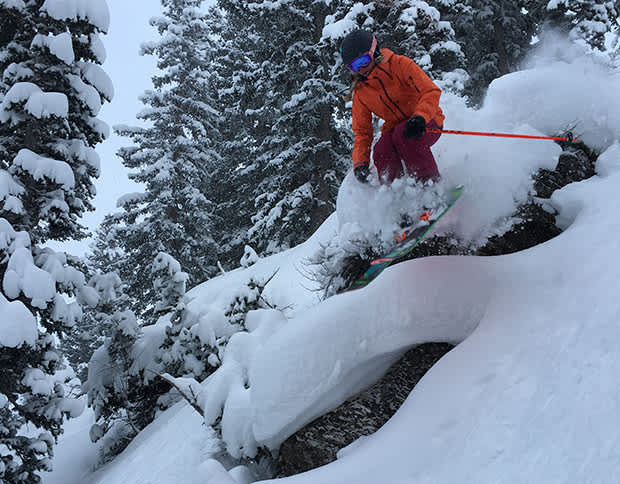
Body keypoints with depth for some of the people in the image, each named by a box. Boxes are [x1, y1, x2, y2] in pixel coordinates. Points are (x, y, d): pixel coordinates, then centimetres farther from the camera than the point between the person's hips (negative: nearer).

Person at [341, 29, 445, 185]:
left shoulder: (400, 65, -13)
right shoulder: (360, 93, 1)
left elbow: (431, 92, -21)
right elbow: (362, 131, 4)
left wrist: (419, 117, -40)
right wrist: (360, 163, -13)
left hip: (427, 123, -3)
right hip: (394, 127, 3)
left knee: (401, 135, -35)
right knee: (381, 151, -29)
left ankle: (433, 184, -21)